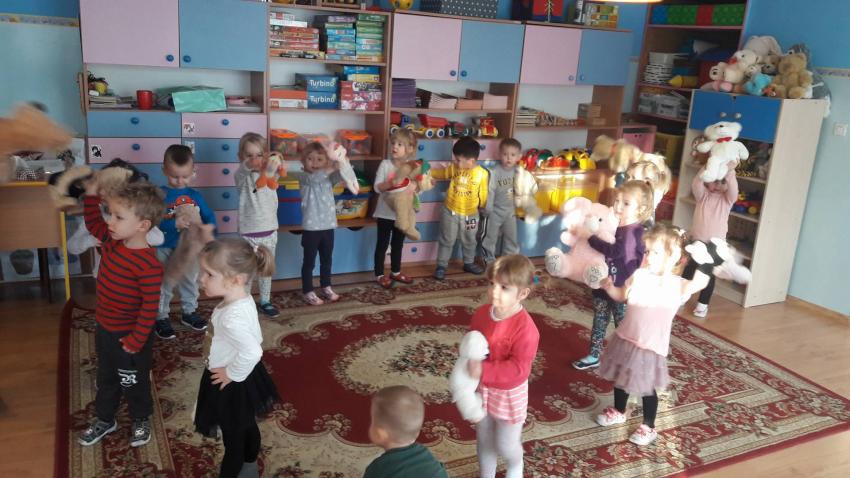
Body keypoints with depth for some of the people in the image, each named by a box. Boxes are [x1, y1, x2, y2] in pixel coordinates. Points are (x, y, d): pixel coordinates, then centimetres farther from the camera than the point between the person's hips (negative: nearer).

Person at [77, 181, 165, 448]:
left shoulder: (148, 265, -31)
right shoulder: (111, 241, -8)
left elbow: (150, 307, -26)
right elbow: (93, 223, 13)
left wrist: (136, 341, -20)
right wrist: (91, 194, 0)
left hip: (129, 336, -7)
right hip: (104, 329, 7)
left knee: (134, 382, 17)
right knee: (105, 378, 26)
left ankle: (141, 420, 41)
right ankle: (105, 419, 48)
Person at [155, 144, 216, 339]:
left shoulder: (195, 196, -3)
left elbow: (210, 217, -7)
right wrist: (175, 224, -36)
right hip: (165, 249, -4)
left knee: (190, 282, 20)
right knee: (164, 286, 10)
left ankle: (189, 312, 40)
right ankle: (161, 318, 26)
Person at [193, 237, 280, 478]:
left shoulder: (232, 318, -36)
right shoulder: (243, 300, -7)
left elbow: (252, 352, -46)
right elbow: (255, 339, 6)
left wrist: (232, 374, -28)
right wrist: (235, 372, 9)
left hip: (231, 386, -9)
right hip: (244, 379, 9)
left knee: (232, 438, 13)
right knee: (247, 427, 29)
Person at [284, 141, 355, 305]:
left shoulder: (330, 178, 6)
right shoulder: (304, 177, -8)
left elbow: (347, 176, -6)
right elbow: (314, 177, -30)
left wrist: (343, 163, -26)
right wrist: (332, 168, -41)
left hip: (328, 226, 5)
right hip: (311, 227, -5)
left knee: (327, 260, 18)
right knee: (309, 262, 5)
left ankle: (326, 287, 34)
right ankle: (308, 292, 16)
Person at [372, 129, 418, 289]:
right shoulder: (385, 164, -9)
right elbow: (377, 187, -15)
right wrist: (390, 183, -32)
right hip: (385, 213, -3)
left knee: (398, 244, 18)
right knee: (382, 244, 7)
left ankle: (395, 272, 33)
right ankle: (379, 274, 18)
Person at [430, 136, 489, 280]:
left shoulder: (482, 173, -16)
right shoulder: (454, 168, -10)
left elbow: (483, 193, -4)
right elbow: (441, 173, 8)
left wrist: (483, 208, 7)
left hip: (470, 215, 0)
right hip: (450, 212, 0)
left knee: (469, 242, 19)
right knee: (447, 241, 9)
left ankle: (469, 263, 39)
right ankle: (441, 266, 20)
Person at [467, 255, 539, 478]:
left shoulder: (525, 328, -29)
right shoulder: (481, 313, -9)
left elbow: (518, 368, -29)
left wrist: (484, 371, -35)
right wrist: (470, 364, -10)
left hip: (509, 394, -5)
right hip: (481, 389, 5)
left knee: (505, 445, 12)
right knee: (483, 439, 20)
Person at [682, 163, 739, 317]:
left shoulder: (727, 199, -2)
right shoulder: (703, 195, 0)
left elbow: (733, 189, -23)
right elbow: (696, 184, -20)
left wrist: (730, 171, -35)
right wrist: (706, 168, -32)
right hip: (697, 240, 1)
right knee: (688, 269, 10)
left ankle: (703, 303, 18)